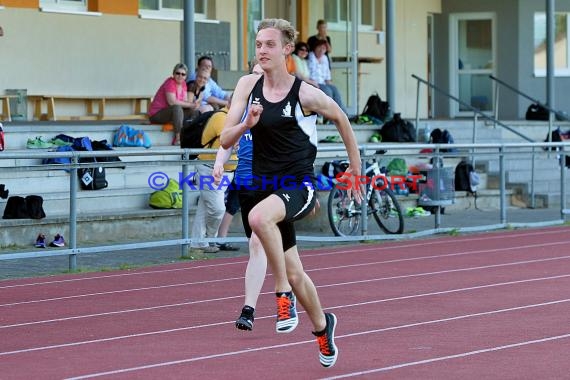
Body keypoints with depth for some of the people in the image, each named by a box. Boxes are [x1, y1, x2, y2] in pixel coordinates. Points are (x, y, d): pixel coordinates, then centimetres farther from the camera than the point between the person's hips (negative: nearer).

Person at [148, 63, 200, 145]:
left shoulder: (183, 83, 7)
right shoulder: (170, 82, -18)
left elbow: (185, 101, 2)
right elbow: (172, 102, -28)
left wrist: (193, 104, -21)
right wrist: (191, 104, -24)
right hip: (156, 114, -9)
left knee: (194, 111, -3)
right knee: (177, 108, -35)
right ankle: (178, 138, -37)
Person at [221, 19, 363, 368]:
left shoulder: (306, 94, -10)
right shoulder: (248, 85, 1)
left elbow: (341, 119, 8)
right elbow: (225, 141, 0)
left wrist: (356, 168, 13)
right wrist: (247, 123, -21)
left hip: (299, 185, -5)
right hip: (263, 185, 5)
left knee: (259, 216, -38)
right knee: (294, 272, 15)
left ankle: (284, 293, -22)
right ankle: (322, 326, 41)